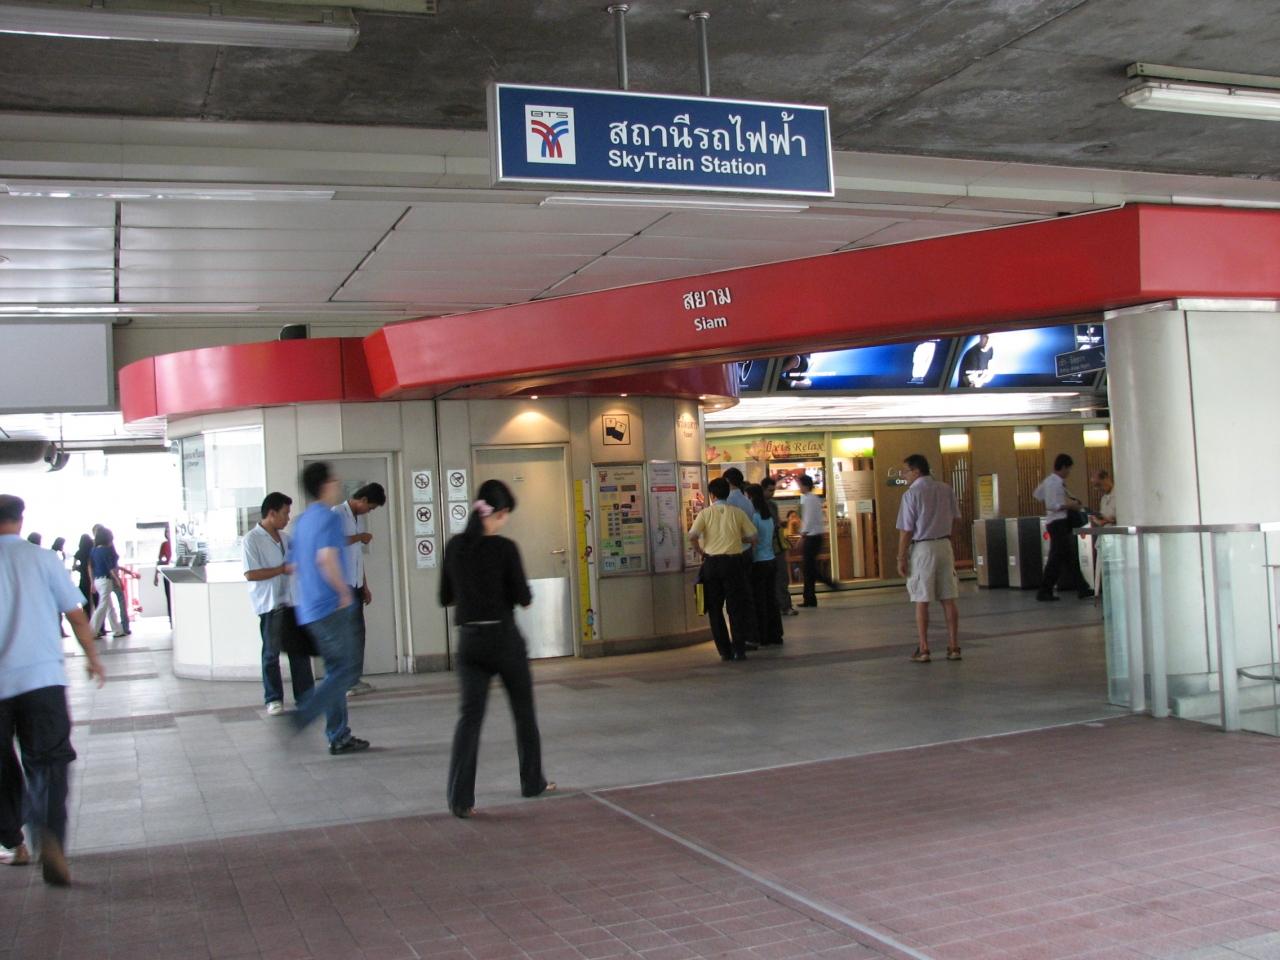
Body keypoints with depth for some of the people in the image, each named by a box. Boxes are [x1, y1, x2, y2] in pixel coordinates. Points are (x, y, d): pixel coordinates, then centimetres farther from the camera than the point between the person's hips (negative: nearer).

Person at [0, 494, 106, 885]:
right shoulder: (42, 559, 0)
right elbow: (76, 615, 4)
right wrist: (92, 657, 19)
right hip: (42, 677, -1)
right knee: (48, 763, 1)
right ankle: (48, 836, -22)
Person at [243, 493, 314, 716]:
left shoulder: (285, 538, 11)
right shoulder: (252, 540, -11)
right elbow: (250, 574, -18)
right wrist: (283, 569, -18)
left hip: (291, 601, 6)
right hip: (269, 605, -6)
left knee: (300, 650, 6)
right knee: (271, 653, 4)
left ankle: (305, 696, 13)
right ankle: (273, 699, 14)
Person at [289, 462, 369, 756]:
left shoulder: (302, 520, 17)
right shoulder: (328, 517, -12)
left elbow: (294, 565, 23)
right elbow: (326, 558, -26)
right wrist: (345, 591, -16)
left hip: (309, 608, 9)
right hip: (331, 607, -9)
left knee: (336, 670, 13)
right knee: (347, 668, -5)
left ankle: (339, 737, 14)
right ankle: (304, 715, -15)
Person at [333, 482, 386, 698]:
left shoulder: (360, 519, 17)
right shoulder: (337, 514, -8)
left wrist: (365, 586, 18)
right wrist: (359, 537, -14)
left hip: (355, 585, 8)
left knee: (357, 631, 8)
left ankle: (354, 680, 14)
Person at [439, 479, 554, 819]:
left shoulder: (455, 546, 1)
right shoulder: (504, 548, -13)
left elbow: (446, 597, 9)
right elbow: (524, 598, -10)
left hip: (469, 641, 3)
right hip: (504, 638, -3)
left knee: (469, 715, 3)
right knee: (523, 711, 15)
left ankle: (460, 797, -9)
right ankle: (532, 782, 30)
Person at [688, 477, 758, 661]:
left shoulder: (706, 513, 0)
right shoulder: (737, 513, 3)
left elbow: (692, 536, -12)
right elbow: (752, 537, 3)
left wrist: (701, 552, 4)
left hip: (712, 563, 0)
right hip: (733, 561, 0)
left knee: (715, 609, 10)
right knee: (736, 608, 6)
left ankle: (725, 651, 9)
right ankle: (739, 650, 2)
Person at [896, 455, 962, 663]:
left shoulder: (911, 494, -11)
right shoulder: (946, 490, 4)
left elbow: (906, 530, -12)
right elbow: (954, 519, 14)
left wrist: (901, 558, -6)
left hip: (922, 548, -5)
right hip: (944, 545, 5)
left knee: (921, 601, 2)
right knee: (948, 599, 8)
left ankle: (923, 649, 3)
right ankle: (953, 647, 11)